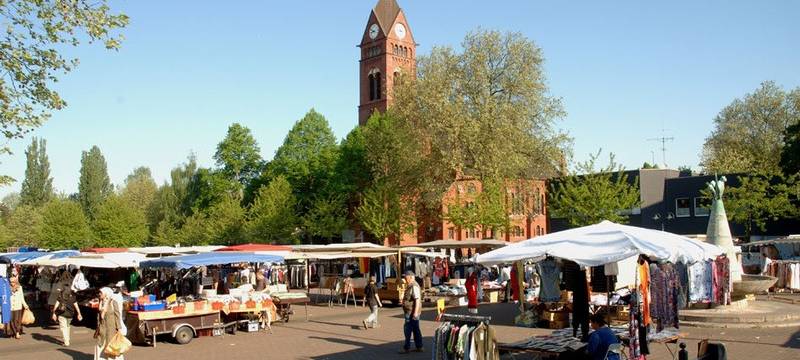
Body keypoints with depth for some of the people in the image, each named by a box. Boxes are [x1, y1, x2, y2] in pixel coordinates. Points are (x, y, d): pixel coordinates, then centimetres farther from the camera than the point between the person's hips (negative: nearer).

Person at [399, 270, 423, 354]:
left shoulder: (414, 286, -18)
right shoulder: (410, 286, 15)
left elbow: (417, 300, -24)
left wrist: (415, 312, -28)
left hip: (412, 312, -10)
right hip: (411, 312, 10)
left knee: (407, 329, -6)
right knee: (416, 329, 13)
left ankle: (406, 348, -1)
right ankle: (419, 347, 18)